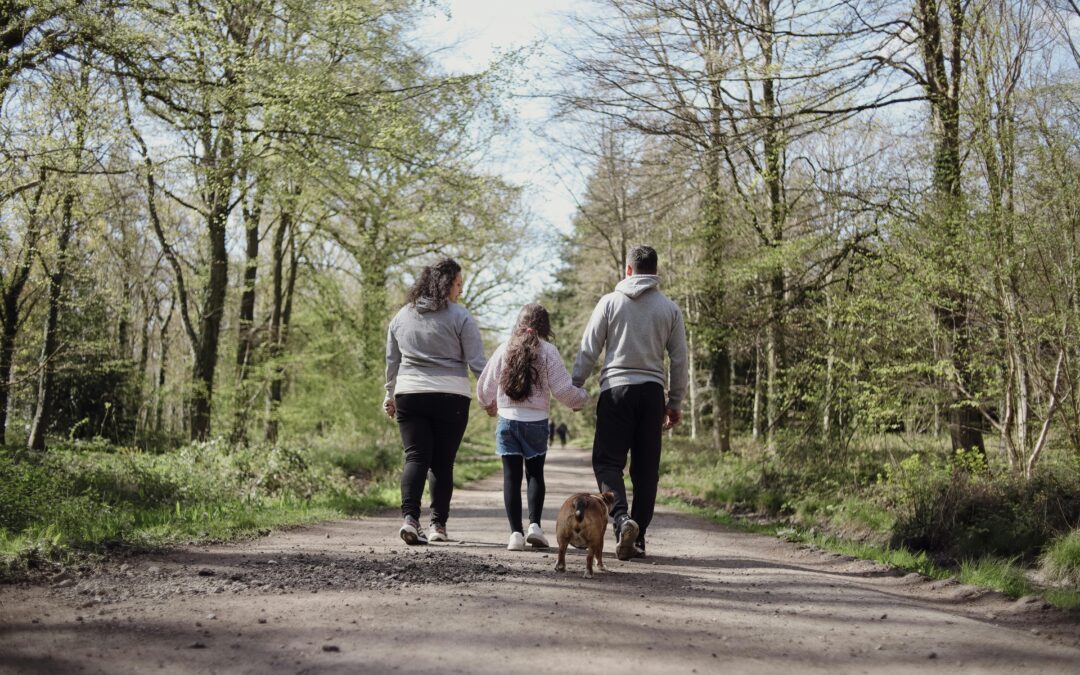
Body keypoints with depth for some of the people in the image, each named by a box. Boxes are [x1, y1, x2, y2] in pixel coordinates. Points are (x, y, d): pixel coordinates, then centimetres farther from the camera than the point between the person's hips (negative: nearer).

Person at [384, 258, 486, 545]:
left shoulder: (402, 316, 11)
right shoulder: (459, 317, -4)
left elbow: (392, 361, 17)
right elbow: (477, 362, -4)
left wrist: (390, 396, 27)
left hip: (409, 395, 3)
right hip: (450, 397, -3)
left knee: (415, 457, 1)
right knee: (442, 462, 6)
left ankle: (410, 518, -17)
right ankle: (438, 525, 10)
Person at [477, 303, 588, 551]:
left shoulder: (505, 349, 2)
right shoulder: (547, 351, -5)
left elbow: (485, 386, 9)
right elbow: (562, 389, -7)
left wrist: (489, 404, 31)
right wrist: (581, 398, 14)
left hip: (507, 420, 1)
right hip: (536, 421, -1)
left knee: (511, 476, 4)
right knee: (535, 473, 13)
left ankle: (515, 532, 0)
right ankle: (534, 524, -1)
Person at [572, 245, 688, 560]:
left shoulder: (610, 302, 2)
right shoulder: (669, 308, 7)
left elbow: (588, 351, 0)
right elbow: (679, 360, 8)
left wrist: (574, 390, 9)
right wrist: (675, 403, 17)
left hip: (616, 390, -2)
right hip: (652, 392, 2)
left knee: (607, 461, 1)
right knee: (646, 468, 7)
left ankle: (621, 518, -22)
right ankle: (638, 538, 9)